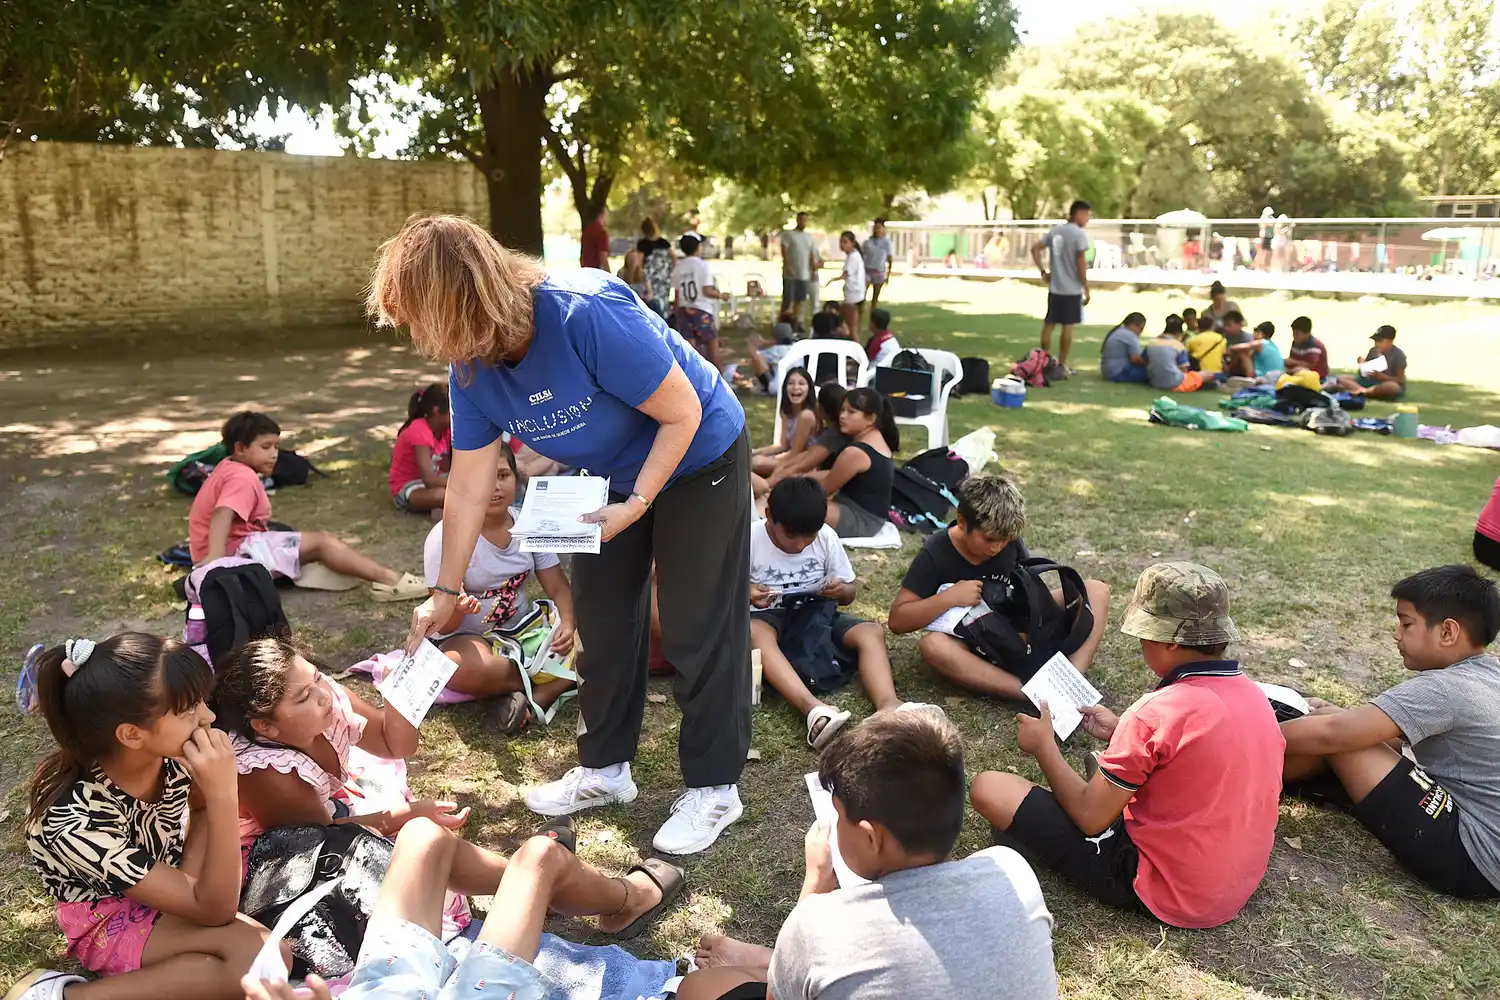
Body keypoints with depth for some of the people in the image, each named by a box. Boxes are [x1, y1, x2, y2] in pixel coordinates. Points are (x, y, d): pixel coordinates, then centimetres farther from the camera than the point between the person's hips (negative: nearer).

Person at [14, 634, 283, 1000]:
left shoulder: (168, 749, -23)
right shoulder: (76, 821, -36)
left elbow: (203, 808, 4)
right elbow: (215, 910, -31)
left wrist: (190, 880, -13)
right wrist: (223, 793, -41)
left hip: (167, 873, 6)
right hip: (108, 922, -6)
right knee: (260, 954, -27)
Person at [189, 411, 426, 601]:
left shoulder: (229, 468, 15)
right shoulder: (243, 478, -20)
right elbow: (222, 515, -35)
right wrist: (215, 557, -48)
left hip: (240, 545, 12)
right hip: (236, 551, -12)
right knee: (321, 542, -15)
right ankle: (387, 579, -23)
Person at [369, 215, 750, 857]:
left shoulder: (586, 314, -36)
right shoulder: (471, 370, -13)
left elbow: (683, 413, -25)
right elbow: (467, 491, -4)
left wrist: (637, 504, -27)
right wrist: (445, 593, 2)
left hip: (698, 460, -7)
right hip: (613, 477, 7)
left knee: (699, 630, -2)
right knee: (602, 619, 12)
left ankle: (714, 787, 14)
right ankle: (605, 767, 30)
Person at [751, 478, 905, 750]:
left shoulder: (827, 538, -5)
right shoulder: (751, 538, -13)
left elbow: (850, 595, 6)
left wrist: (841, 591, -19)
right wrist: (744, 593, -27)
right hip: (770, 619, -3)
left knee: (872, 632, -21)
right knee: (752, 632, -39)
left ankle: (888, 705, -46)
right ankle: (813, 708, -59)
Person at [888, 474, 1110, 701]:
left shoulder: (1010, 542, -6)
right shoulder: (935, 555, -16)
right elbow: (897, 621, -17)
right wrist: (949, 598, -28)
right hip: (970, 646, -4)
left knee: (1095, 591, -10)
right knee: (932, 645, -39)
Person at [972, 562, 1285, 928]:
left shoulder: (1157, 712, -26)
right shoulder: (1253, 693, -3)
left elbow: (1090, 818, -16)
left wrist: (1044, 746, -2)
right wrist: (1120, 732, 15)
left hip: (1165, 893, -8)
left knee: (989, 788, -11)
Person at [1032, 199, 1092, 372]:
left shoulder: (1054, 230, 8)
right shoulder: (1079, 234, -12)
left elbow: (1035, 249, 11)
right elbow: (1081, 264, -15)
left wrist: (1043, 271, 14)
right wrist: (1087, 290, -8)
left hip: (1054, 288, 6)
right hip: (1072, 289, -6)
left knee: (1048, 325, 10)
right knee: (1068, 326, 2)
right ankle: (1062, 365, 7)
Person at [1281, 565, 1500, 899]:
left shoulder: (1446, 688, -20)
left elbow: (1330, 734, -22)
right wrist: (1335, 713, 10)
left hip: (1471, 861, -10)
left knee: (1337, 738, -12)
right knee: (1354, 733, 11)